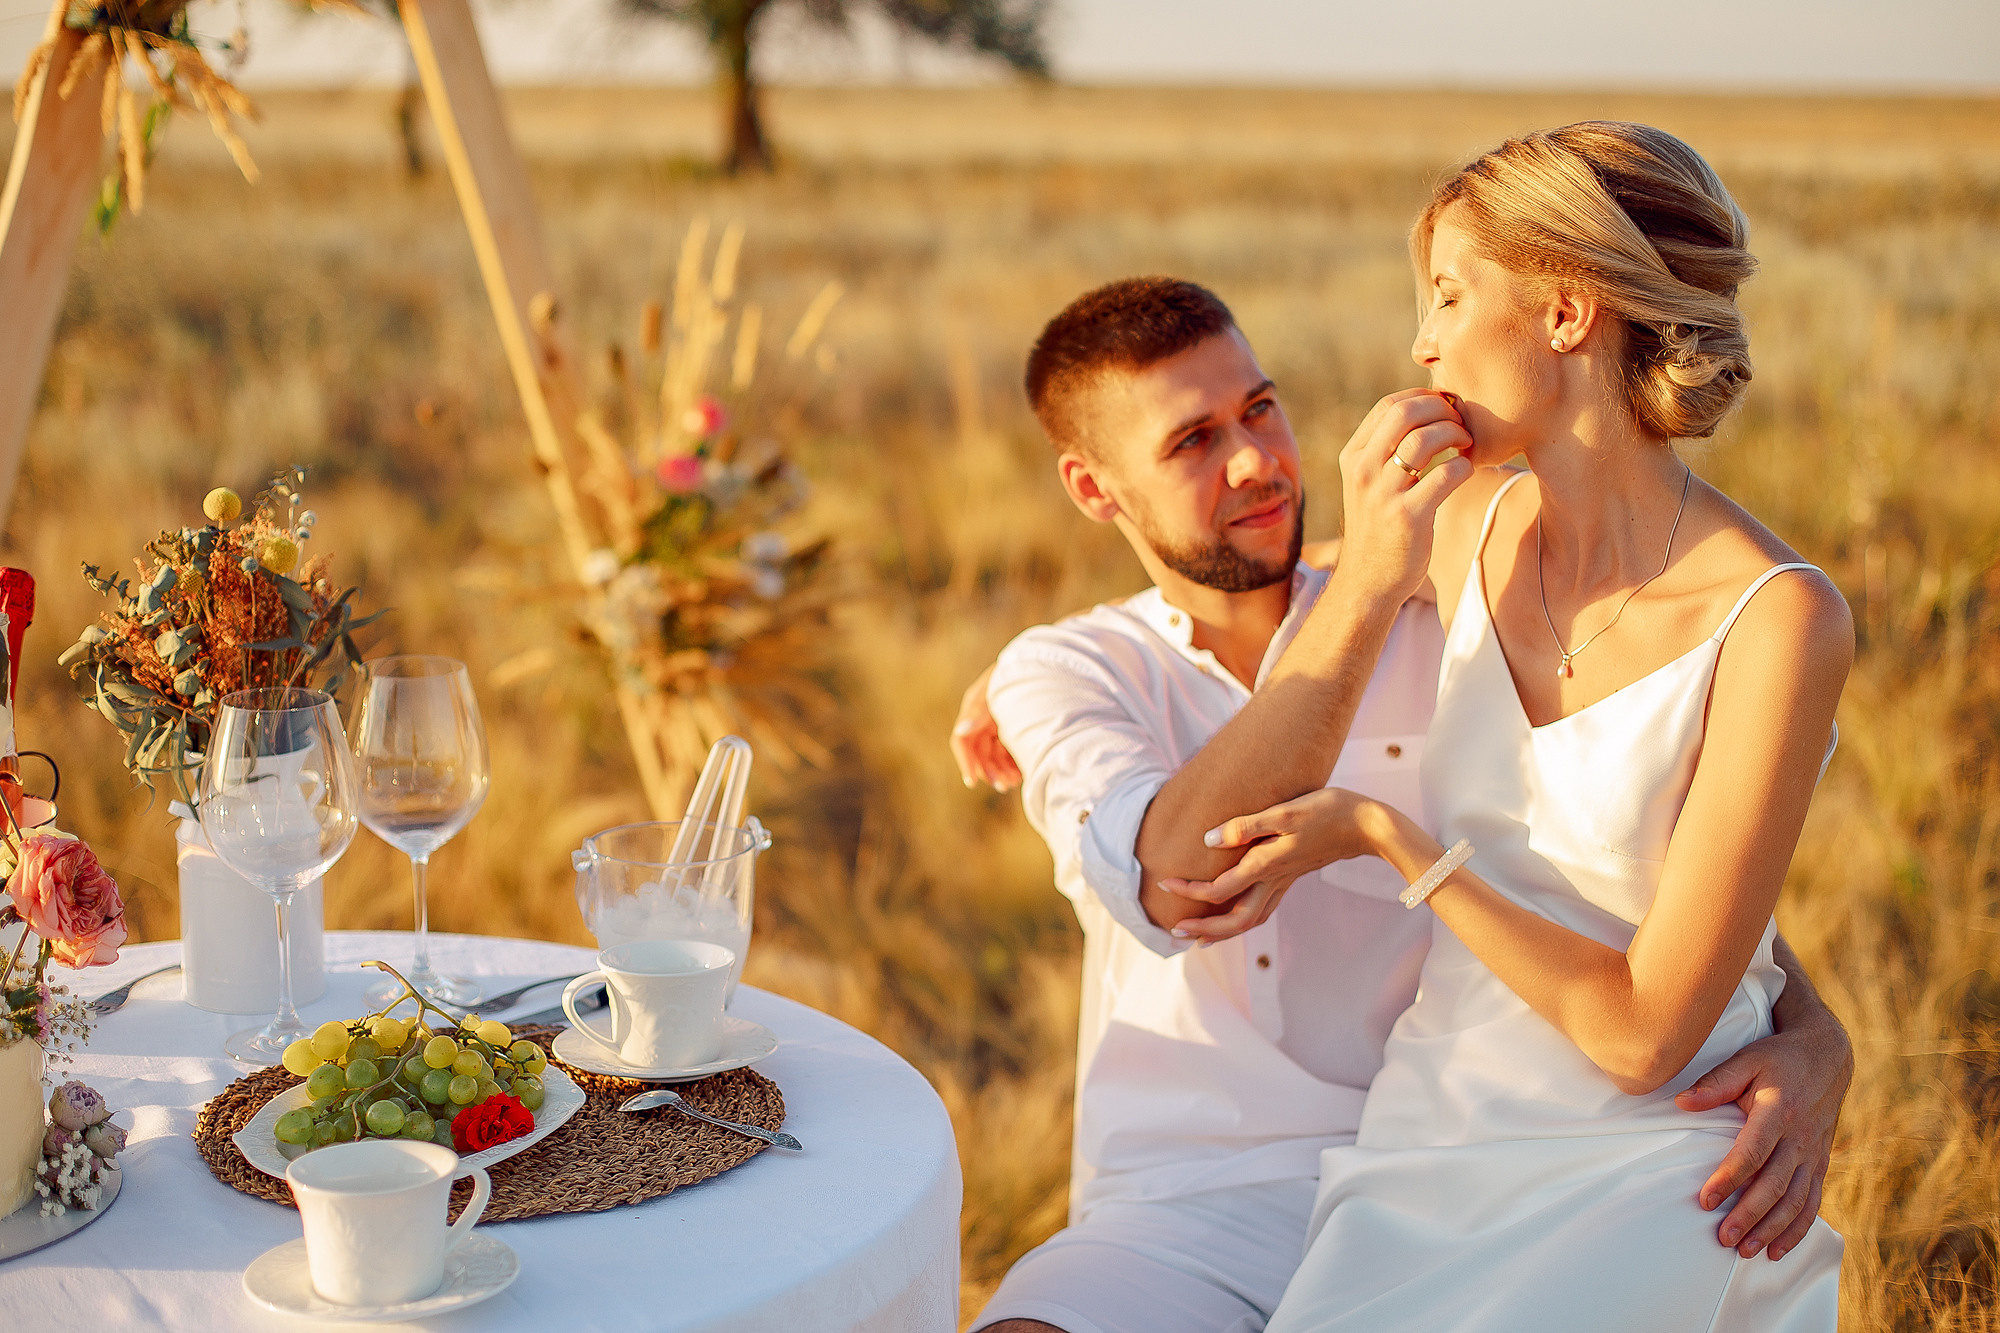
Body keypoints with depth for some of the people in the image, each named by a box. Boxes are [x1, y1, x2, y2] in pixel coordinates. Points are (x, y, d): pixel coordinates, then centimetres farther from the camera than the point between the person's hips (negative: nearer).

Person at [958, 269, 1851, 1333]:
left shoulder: (1445, 649, 7)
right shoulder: (1065, 672, 4)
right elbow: (1172, 885, -19)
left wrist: (1810, 1038, -17)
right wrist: (1368, 579, -24)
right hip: (1192, 1202, -1)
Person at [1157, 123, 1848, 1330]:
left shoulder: (1779, 620, -15)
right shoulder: (1480, 524, 2)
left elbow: (1644, 1033, -15)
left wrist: (1386, 838, -14)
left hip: (1649, 1170, -4)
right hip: (1437, 1140, 4)